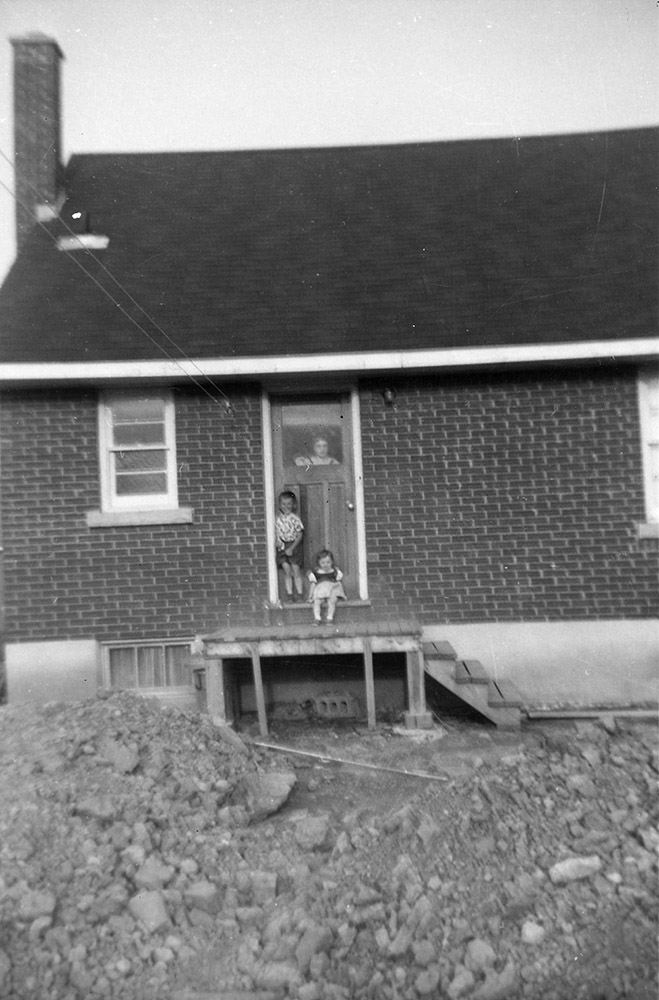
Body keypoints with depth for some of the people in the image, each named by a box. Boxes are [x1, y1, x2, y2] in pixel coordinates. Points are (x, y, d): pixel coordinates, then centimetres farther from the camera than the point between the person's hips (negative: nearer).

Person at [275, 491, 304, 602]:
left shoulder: (294, 518, -3)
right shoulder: (277, 519, 3)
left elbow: (300, 534, -5)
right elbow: (275, 534, 7)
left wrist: (291, 548, -10)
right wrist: (277, 541, -14)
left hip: (294, 545, -1)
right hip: (282, 546, 1)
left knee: (296, 570, -2)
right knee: (286, 569, -5)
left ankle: (299, 593, 6)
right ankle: (289, 593, 2)